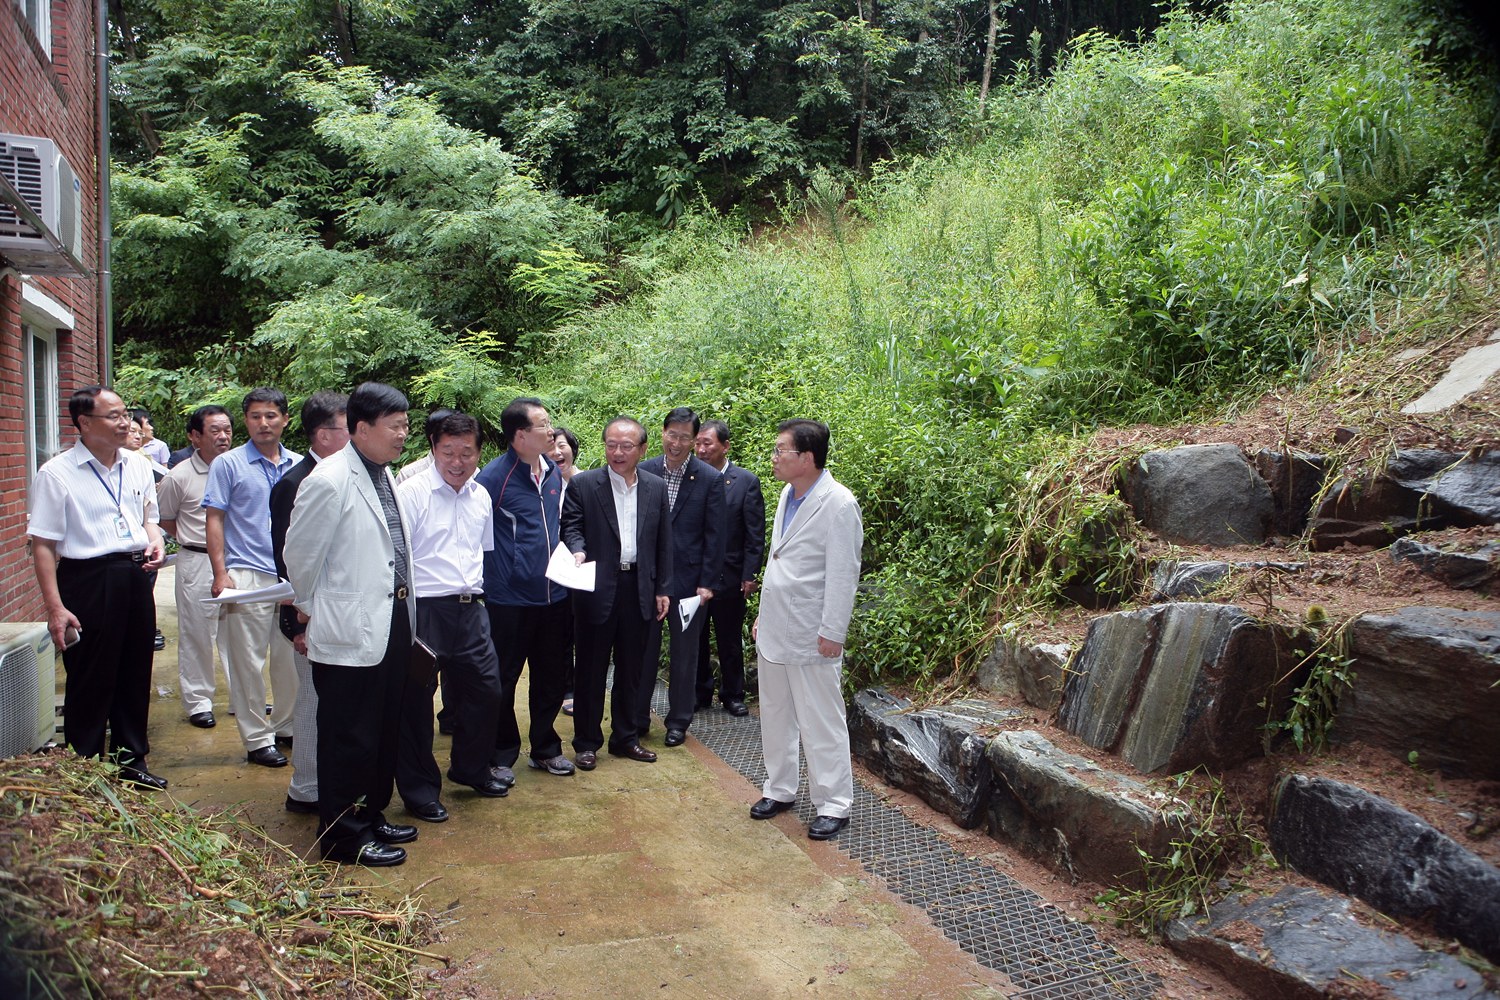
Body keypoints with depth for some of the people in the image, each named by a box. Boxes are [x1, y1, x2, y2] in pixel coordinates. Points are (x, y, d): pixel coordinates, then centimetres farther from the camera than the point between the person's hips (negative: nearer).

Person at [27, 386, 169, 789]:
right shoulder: (56, 474, -10)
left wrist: (154, 543, -2)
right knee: (90, 683, 4)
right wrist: (55, 607, -16)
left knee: (135, 677, 15)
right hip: (87, 582, -6)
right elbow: (43, 545, -11)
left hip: (135, 578, 6)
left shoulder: (137, 467, 8)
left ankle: (132, 762, 30)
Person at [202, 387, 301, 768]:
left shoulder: (300, 465, 10)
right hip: (248, 576, -3)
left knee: (291, 657, 9)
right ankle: (257, 739, 10)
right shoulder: (228, 464, 1)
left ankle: (288, 725, 25)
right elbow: (214, 520, -1)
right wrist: (220, 573, -9)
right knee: (249, 662, 1)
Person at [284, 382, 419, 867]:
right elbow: (299, 555, -9)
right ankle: (344, 837, 18)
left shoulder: (385, 475, 11)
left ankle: (371, 817, 34)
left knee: (385, 732, 18)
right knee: (349, 737, 4)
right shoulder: (329, 481, -16)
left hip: (393, 622, 9)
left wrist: (405, 608, 17)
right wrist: (313, 612, 3)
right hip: (351, 631, -8)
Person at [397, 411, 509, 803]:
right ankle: (419, 787, 22)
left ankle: (471, 769, 35)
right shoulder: (412, 492, -9)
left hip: (470, 609, 6)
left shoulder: (480, 496, 10)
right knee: (416, 700, 5)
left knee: (485, 690, 12)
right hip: (424, 609, -6)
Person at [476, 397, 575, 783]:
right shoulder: (494, 476, -13)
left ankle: (545, 748, 31)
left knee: (551, 677, 15)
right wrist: (488, 577, -8)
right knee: (503, 680, 7)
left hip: (552, 594, 6)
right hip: (509, 599, -6)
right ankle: (502, 756, 22)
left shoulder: (554, 473, 7)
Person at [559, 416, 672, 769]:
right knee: (591, 669, 7)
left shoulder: (656, 488, 6)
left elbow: (663, 543, 9)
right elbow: (571, 526, -4)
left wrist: (662, 589, 7)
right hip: (597, 587, -3)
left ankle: (625, 737, 28)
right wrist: (578, 551, -26)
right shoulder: (583, 484, -4)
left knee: (631, 669, 13)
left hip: (639, 589, 3)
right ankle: (587, 742, 19)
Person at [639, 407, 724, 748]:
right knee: (643, 649, 11)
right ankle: (638, 717, 25)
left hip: (688, 579, -1)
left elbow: (715, 536, -4)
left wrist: (707, 582, -8)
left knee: (684, 653, 10)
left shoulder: (709, 479, -5)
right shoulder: (644, 472, -1)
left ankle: (679, 721, 23)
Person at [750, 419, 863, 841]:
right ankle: (780, 790, 32)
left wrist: (832, 633, -17)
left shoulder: (838, 504, -16)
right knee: (774, 716, 17)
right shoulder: (788, 495, 9)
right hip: (774, 630, 8)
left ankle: (833, 805, 14)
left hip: (810, 635, -8)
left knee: (821, 723, 1)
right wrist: (763, 616, 17)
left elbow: (843, 575, -17)